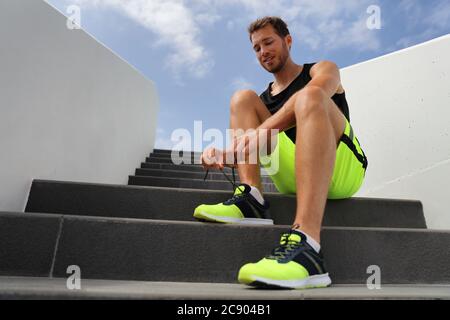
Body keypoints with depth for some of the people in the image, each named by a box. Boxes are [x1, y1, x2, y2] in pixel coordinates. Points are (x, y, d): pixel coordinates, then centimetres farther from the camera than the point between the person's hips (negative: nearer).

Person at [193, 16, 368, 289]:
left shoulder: (323, 69, 11)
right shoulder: (264, 99, 22)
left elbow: (309, 101, -16)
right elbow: (253, 153, 8)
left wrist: (262, 131, -33)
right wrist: (223, 156, -15)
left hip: (343, 170, -3)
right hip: (295, 179, 4)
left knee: (310, 95, -30)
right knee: (243, 98, -1)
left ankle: (306, 245, -51)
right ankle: (251, 200, -25)